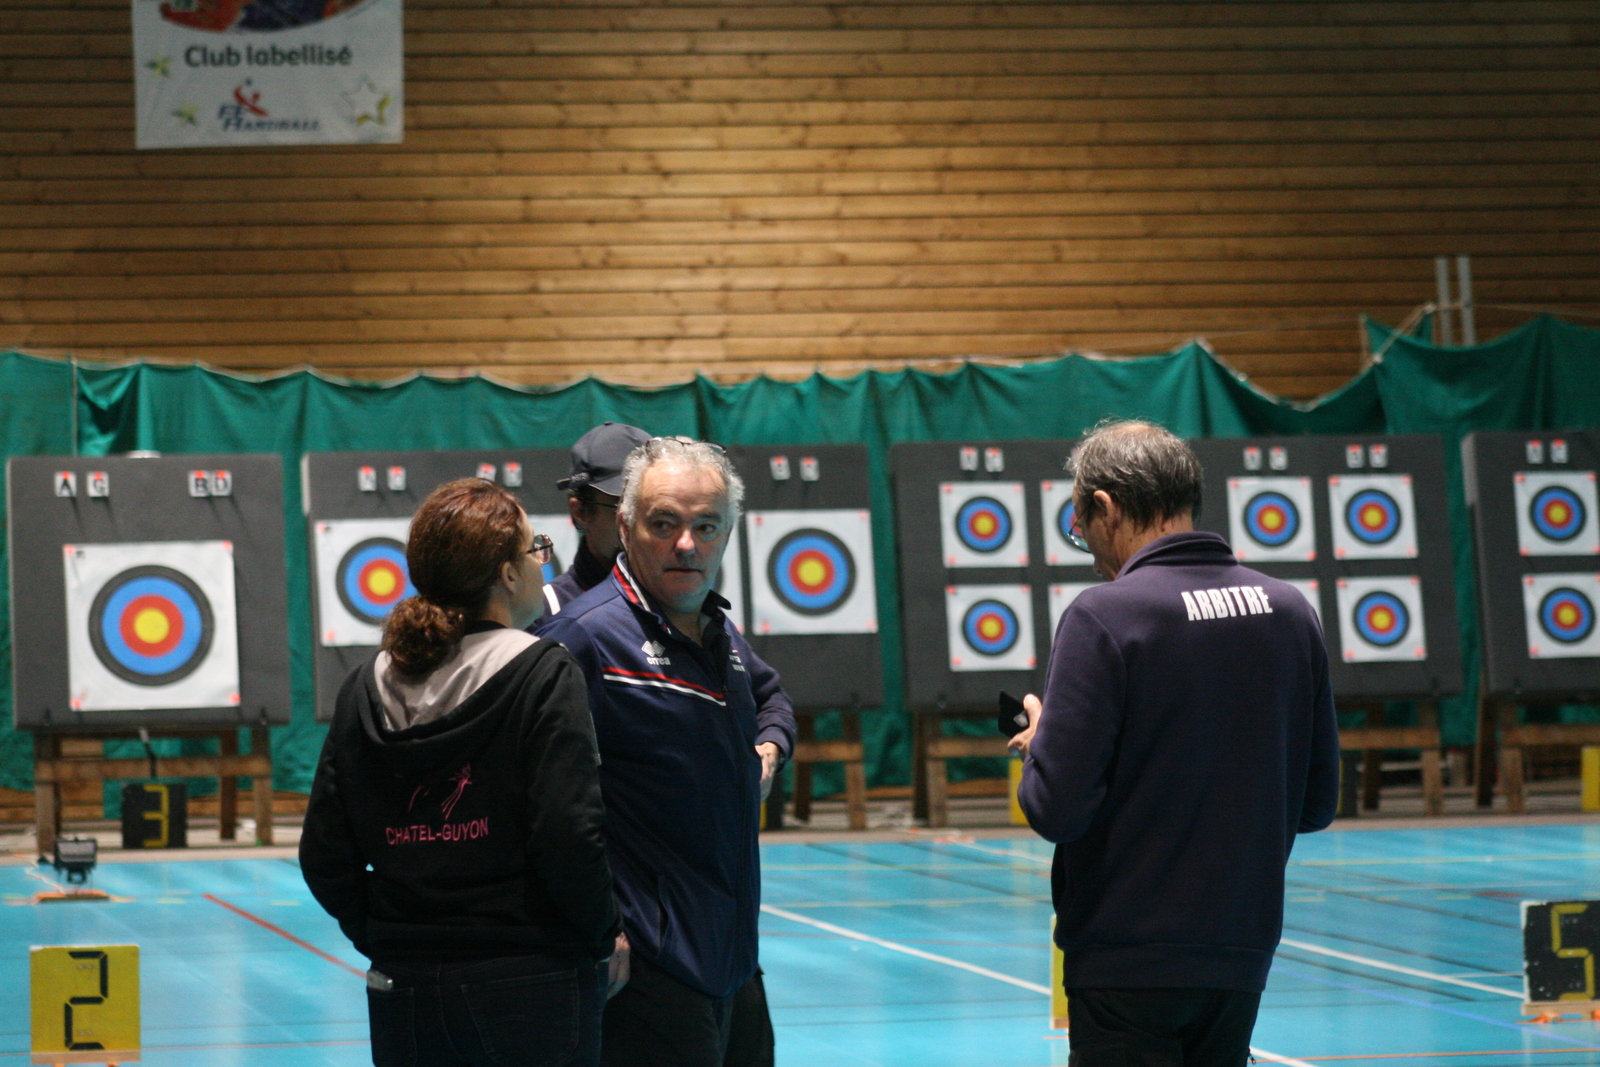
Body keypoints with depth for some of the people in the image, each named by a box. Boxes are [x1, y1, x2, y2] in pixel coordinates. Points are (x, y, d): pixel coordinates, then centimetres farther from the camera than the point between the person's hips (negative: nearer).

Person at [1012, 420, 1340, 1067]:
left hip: (1127, 960, -6)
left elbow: (1056, 809, -18)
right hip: (1244, 957, 6)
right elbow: (1317, 804, 10)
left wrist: (1038, 742, 3)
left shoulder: (1103, 618, -13)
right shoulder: (1292, 613, 5)